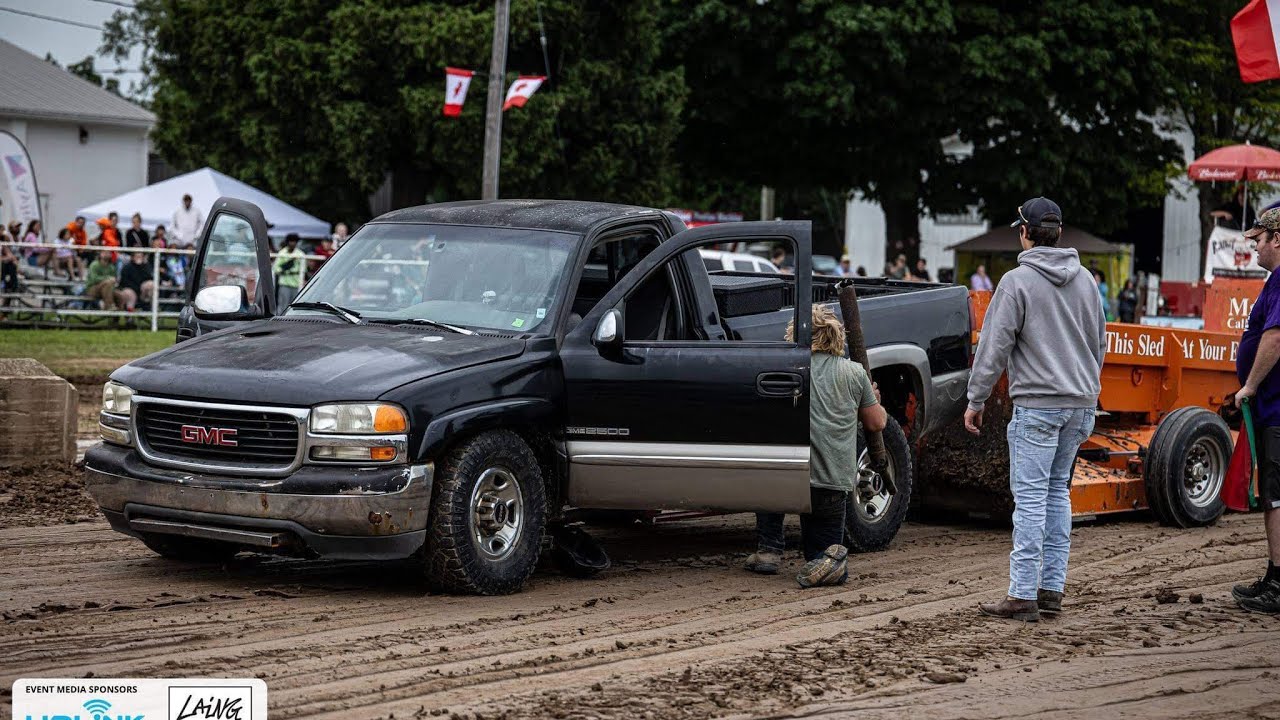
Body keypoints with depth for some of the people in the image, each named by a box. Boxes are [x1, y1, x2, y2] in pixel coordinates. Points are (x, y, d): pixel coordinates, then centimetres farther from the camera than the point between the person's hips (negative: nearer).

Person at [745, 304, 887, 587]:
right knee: (823, 546, 22)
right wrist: (876, 402, 40)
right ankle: (828, 559, -15)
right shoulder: (854, 372, 10)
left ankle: (768, 550, 20)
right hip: (836, 483, 2)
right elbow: (876, 423, 18)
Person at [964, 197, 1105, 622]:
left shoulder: (1018, 281, -8)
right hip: (1081, 403, 7)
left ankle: (1023, 596, -8)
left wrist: (976, 401, -1)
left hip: (1038, 403, -6)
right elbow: (1099, 342, 20)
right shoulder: (1085, 280, 11)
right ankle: (1052, 588, 13)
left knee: (1031, 497, -6)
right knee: (1057, 492, 14)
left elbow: (994, 347, -8)